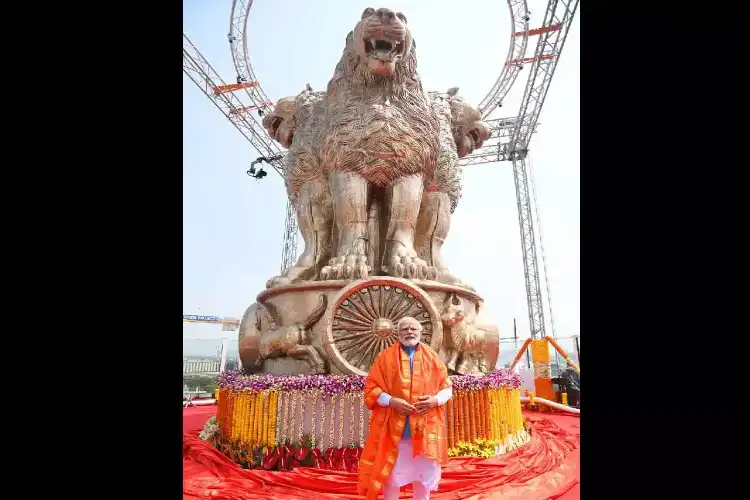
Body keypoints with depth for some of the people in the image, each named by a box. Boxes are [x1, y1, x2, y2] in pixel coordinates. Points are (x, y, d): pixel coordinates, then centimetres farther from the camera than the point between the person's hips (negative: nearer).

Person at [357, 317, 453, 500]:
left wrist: (435, 400, -10)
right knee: (391, 472, 7)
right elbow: (371, 387, -1)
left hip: (425, 428, 2)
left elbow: (447, 388, 10)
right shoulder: (385, 356, 1)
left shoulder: (432, 357, 7)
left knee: (425, 472, 12)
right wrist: (391, 401, -16)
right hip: (394, 428, -1)